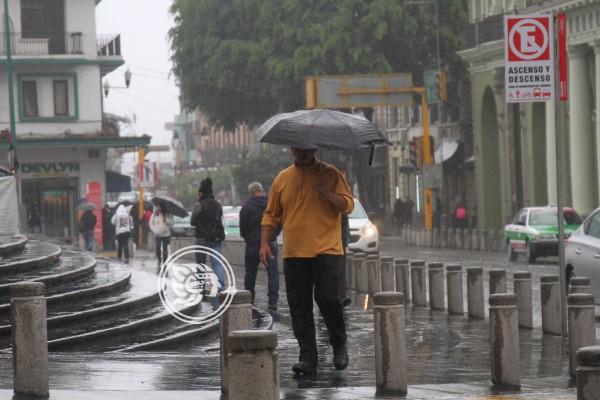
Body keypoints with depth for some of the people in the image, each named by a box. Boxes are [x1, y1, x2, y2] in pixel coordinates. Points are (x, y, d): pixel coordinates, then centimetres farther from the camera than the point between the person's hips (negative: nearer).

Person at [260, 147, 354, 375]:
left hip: (326, 251, -3)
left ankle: (339, 345, 10)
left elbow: (348, 205, -3)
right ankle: (308, 358, 4)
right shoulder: (282, 178, 12)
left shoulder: (330, 174, 3)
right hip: (294, 253, 3)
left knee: (328, 298, -13)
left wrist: (327, 195, -20)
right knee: (299, 307, 0)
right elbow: (271, 214, 17)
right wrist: (264, 243, 5)